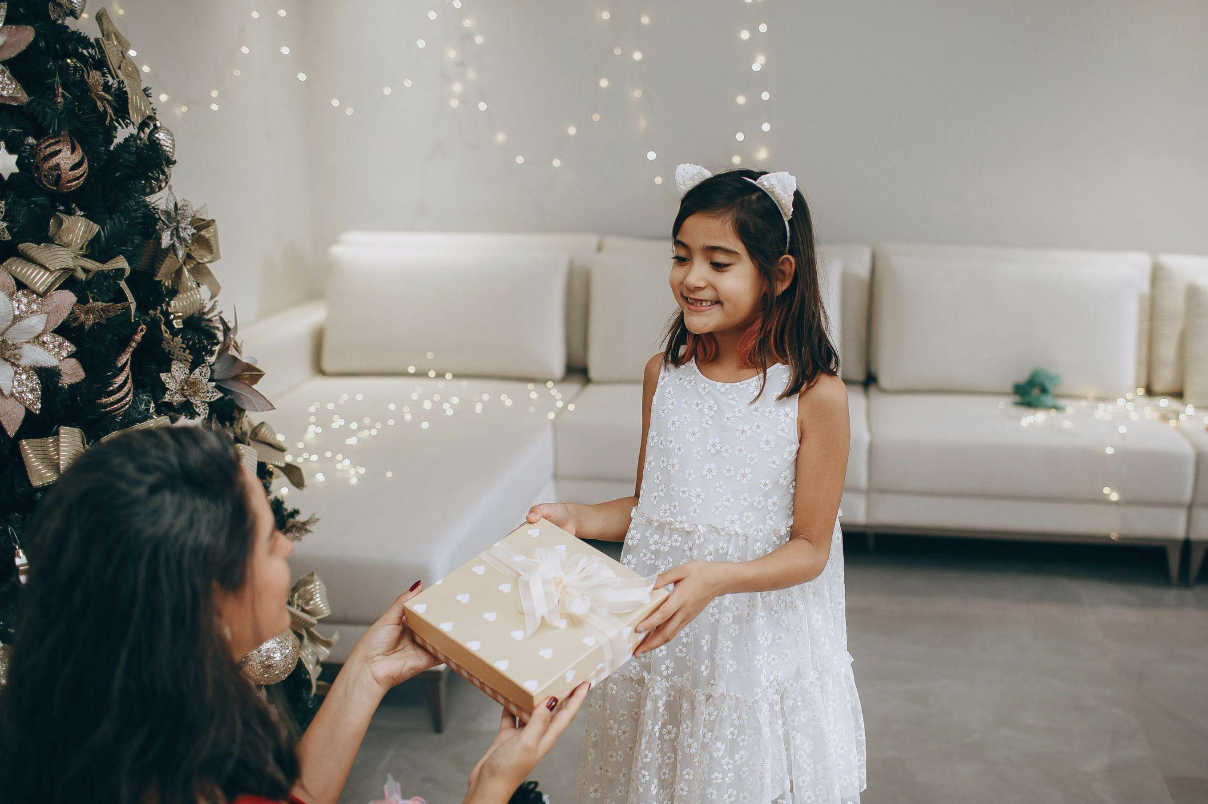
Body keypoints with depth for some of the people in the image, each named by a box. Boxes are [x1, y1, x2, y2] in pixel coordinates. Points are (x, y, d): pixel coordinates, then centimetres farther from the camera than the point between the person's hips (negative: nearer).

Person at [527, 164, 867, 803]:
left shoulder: (814, 392, -15)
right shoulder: (664, 373, 0)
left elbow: (810, 548, -12)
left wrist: (718, 578, -27)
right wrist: (577, 519, -8)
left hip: (761, 648, -4)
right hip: (663, 646, 4)